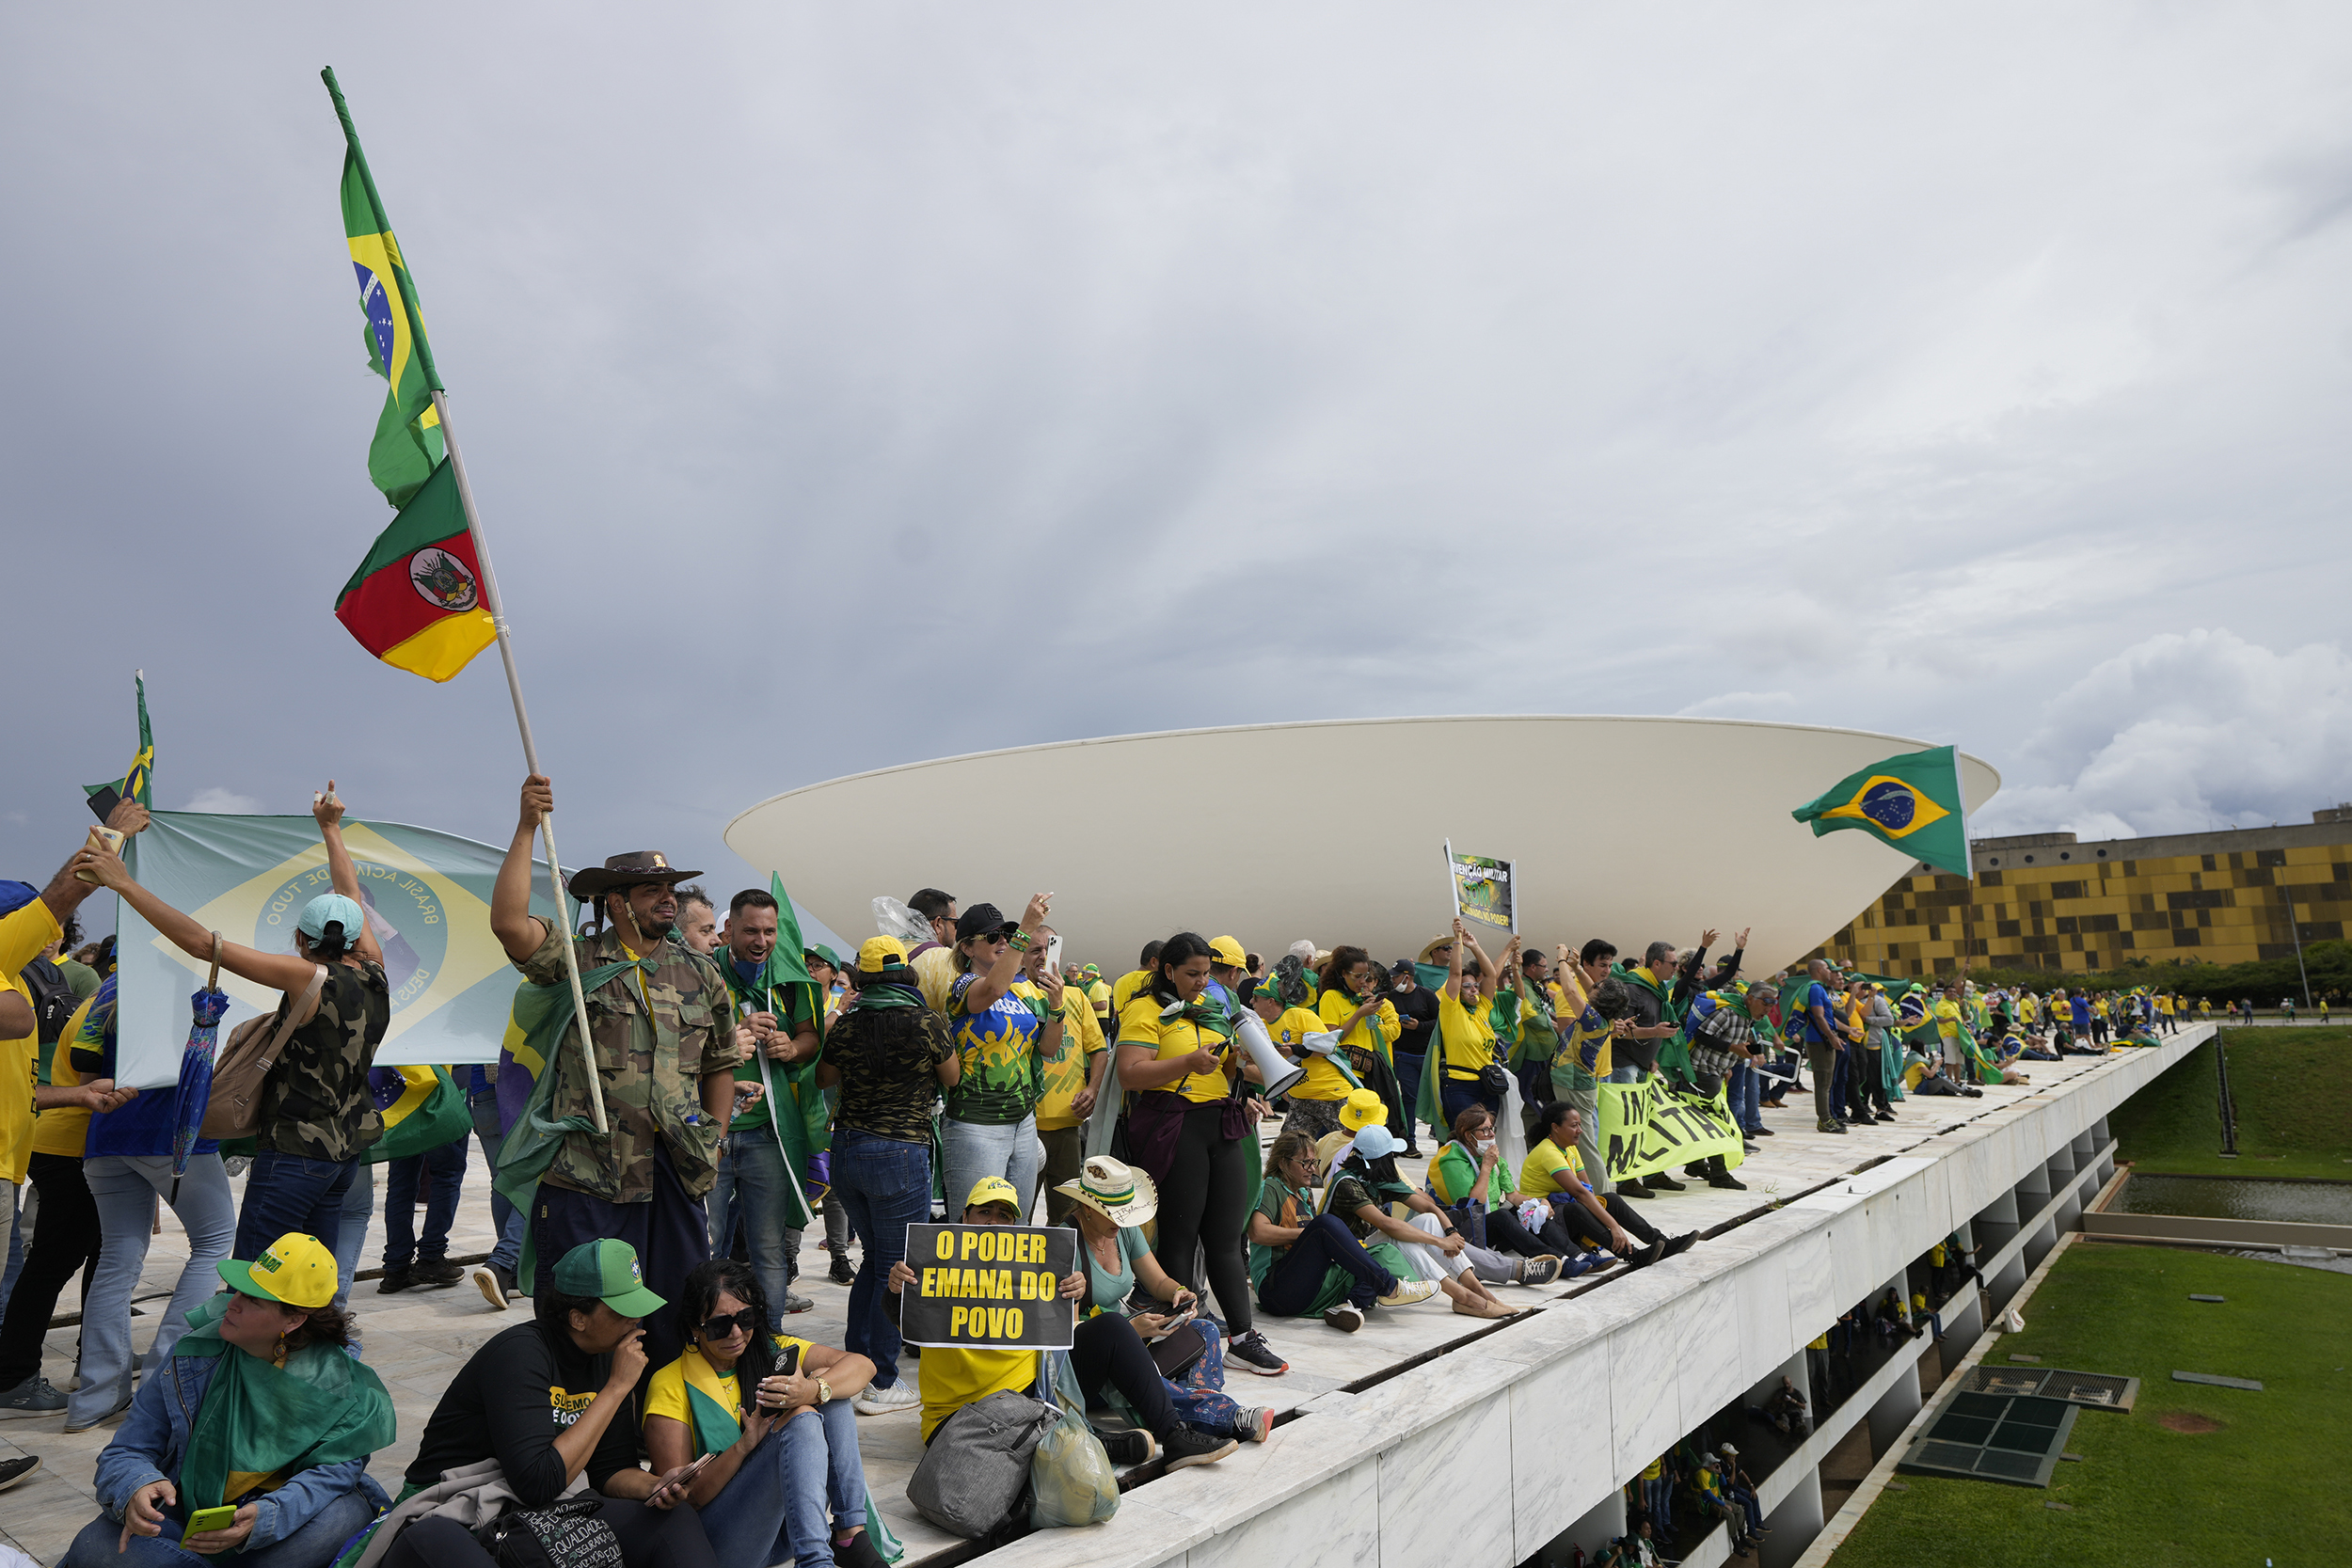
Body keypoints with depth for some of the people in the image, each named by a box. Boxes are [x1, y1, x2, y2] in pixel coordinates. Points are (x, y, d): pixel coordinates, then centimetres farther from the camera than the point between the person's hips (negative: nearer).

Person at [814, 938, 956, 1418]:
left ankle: (853, 1359, 29)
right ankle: (879, 1383, 12)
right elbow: (951, 1078, 3)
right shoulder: (927, 1022, -13)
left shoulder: (847, 1025, 0)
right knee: (897, 1269, 6)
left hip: (846, 1147, 6)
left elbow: (823, 1079, 18)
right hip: (900, 1153, -6)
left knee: (874, 1258, 23)